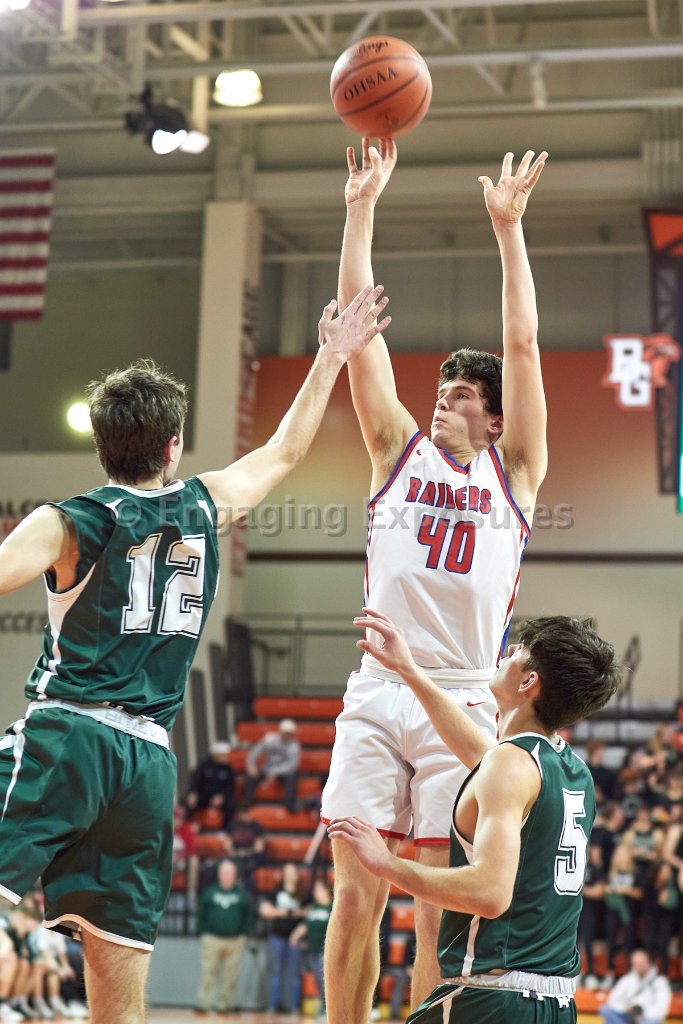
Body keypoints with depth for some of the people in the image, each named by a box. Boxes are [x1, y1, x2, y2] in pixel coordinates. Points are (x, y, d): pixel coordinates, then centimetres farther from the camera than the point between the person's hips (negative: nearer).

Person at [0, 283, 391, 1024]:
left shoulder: (67, 523, 3)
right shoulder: (204, 507, 15)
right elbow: (284, 451, 32)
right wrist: (330, 359, 42)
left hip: (63, 737, -4)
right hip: (149, 758, 4)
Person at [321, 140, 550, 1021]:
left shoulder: (513, 471, 12)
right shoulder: (399, 450, 16)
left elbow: (522, 342, 4)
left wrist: (507, 227, 2)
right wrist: (361, 207, 6)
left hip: (461, 701, -1)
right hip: (375, 694, 2)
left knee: (439, 911, -2)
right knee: (355, 898, -2)